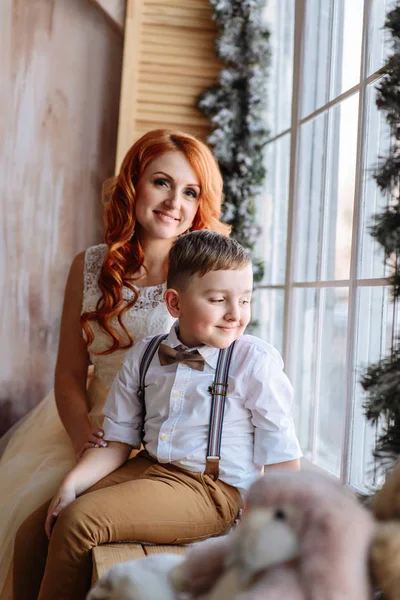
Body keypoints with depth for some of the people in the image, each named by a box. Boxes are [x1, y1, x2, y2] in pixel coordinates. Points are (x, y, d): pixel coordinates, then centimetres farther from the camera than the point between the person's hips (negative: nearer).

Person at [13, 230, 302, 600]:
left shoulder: (256, 361, -8)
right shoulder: (143, 357, 5)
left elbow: (282, 458, -6)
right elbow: (118, 441, 7)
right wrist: (72, 483, -7)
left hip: (211, 488, -5)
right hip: (146, 468, 6)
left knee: (77, 521, -22)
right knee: (34, 532, -3)